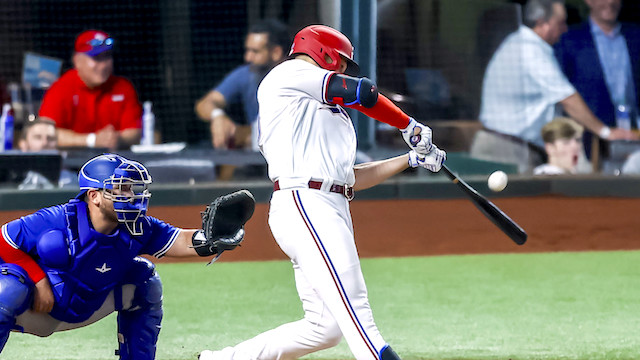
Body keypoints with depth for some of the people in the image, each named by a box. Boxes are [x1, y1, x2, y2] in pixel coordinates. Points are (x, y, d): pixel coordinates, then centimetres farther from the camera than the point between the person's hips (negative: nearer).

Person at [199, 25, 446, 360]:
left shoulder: (315, 111, 31)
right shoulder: (290, 73, 5)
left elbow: (349, 177, 28)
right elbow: (362, 92, -2)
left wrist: (410, 159, 29)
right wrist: (410, 126, 11)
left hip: (329, 211, 9)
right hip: (305, 204, -9)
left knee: (324, 326, 7)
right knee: (355, 312, -21)